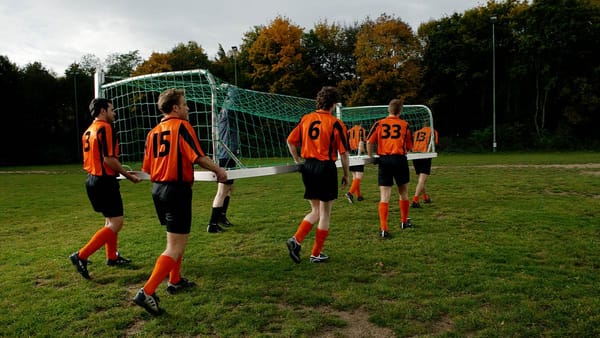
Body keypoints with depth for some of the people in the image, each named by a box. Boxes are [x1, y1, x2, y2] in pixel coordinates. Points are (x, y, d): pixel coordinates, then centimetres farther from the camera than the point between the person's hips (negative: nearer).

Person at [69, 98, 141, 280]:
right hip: (105, 181, -10)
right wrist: (127, 174, -10)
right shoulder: (105, 128, -14)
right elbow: (109, 159, -21)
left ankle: (112, 257, 31)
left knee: (110, 220, 21)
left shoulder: (88, 130, 15)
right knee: (116, 223, -7)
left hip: (93, 179, 10)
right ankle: (81, 256, -10)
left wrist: (122, 171, 20)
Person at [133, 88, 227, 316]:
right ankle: (147, 292, -12)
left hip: (158, 188, 9)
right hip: (177, 189, -8)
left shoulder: (153, 131, 12)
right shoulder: (181, 125, -8)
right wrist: (218, 171, -2)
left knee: (177, 238, 25)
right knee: (175, 247, -5)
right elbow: (198, 157, -17)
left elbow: (147, 168, 11)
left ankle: (175, 281, 35)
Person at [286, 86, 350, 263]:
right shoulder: (336, 123, -8)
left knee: (315, 212, 19)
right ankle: (316, 254, 16)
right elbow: (344, 153, -8)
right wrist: (346, 175, 3)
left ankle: (296, 239, 0)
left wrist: (298, 161, 17)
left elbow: (290, 141, 6)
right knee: (325, 214, 9)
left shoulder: (305, 119, 5)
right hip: (326, 168, -5)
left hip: (308, 167, 5)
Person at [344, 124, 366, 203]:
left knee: (355, 176, 15)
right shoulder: (361, 130, 0)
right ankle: (350, 193, -24)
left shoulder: (349, 131, 14)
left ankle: (359, 196, 21)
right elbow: (361, 143, -12)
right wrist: (359, 155, -13)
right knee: (359, 177, -6)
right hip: (358, 155, -6)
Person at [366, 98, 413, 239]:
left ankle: (383, 229, -8)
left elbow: (369, 142, -6)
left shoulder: (379, 124, 2)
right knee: (403, 193, 20)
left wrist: (371, 157, 8)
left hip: (384, 160, 0)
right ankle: (404, 221, 37)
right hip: (400, 160, 0)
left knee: (384, 196, 0)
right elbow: (409, 147, 6)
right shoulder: (405, 125, 3)